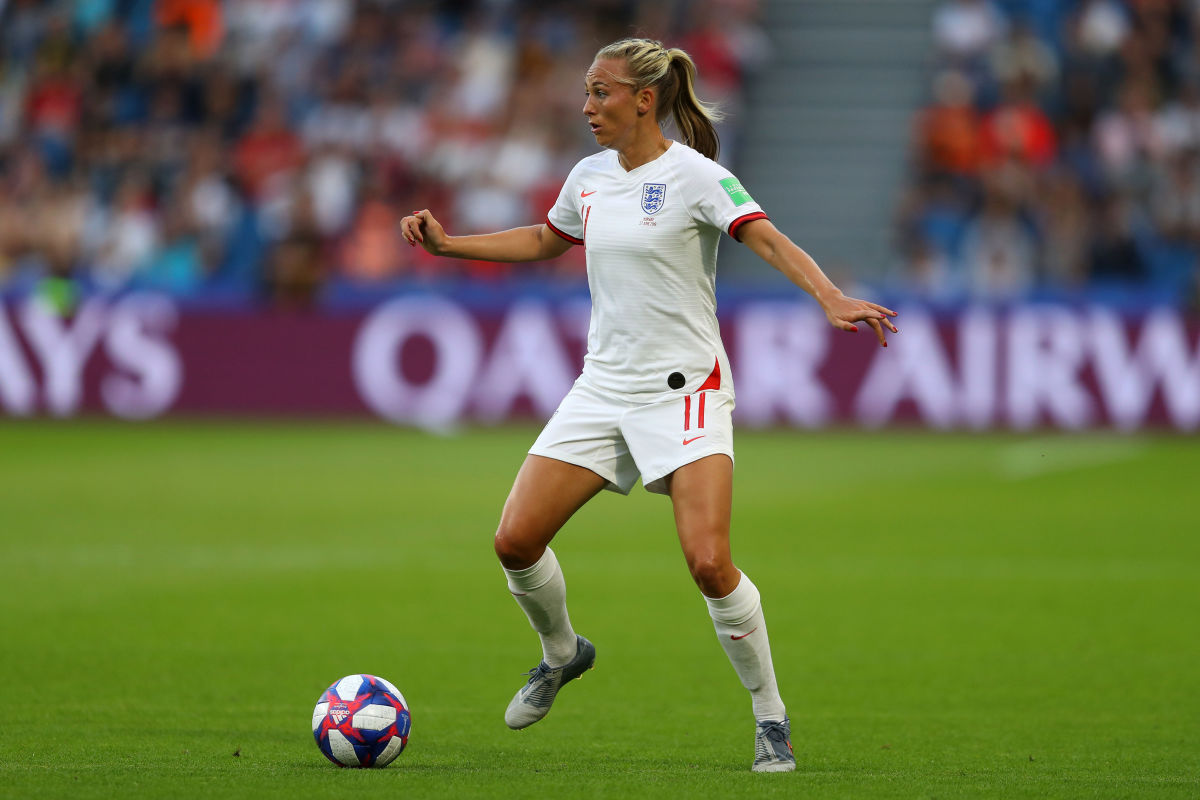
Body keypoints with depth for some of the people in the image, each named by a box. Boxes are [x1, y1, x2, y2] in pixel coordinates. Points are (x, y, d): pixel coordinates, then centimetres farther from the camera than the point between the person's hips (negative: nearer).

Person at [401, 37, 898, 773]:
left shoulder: (693, 175, -11)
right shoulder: (589, 177, 9)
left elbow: (770, 240, -22)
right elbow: (543, 240, 28)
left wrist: (832, 298, -38)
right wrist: (449, 245, 21)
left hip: (684, 391, -6)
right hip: (603, 388, 6)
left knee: (708, 561, -20)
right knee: (516, 540, -3)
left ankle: (771, 717, -2)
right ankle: (562, 653, 28)